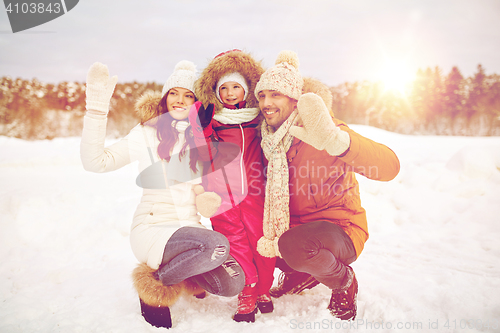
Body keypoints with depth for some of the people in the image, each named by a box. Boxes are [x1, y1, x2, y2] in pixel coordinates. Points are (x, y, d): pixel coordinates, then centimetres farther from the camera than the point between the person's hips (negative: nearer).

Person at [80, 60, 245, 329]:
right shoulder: (146, 133, -1)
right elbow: (95, 161, -10)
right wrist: (97, 107, -16)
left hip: (191, 229, 4)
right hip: (153, 229, -4)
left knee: (232, 284, -18)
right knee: (217, 246, -32)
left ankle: (185, 272, 13)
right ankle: (152, 283, -5)